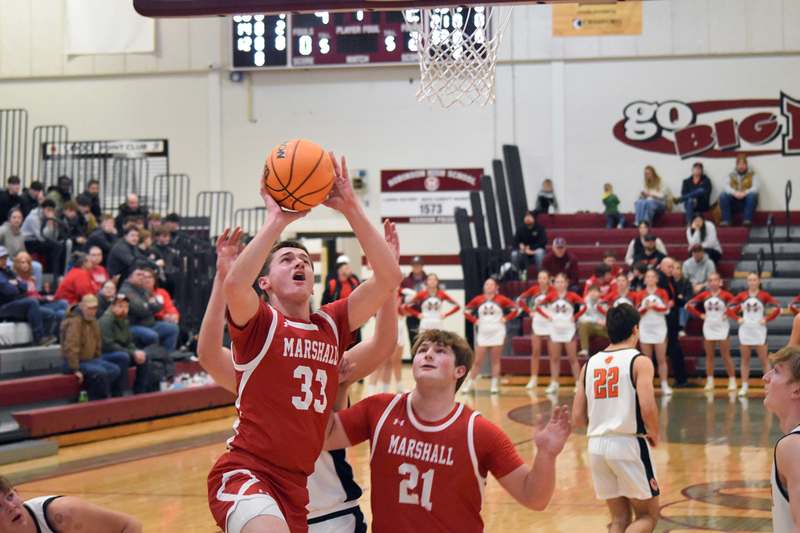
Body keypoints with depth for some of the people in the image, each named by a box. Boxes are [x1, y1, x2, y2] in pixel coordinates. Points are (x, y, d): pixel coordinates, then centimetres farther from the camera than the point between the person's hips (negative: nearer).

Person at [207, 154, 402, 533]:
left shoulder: (332, 325, 11)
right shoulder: (258, 322, -2)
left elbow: (389, 278, 0)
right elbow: (234, 284, -26)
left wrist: (350, 208, -7)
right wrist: (277, 219, -18)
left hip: (296, 487, 7)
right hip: (244, 473, -7)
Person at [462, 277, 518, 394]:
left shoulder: (501, 299, -2)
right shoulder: (478, 299, 2)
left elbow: (515, 308, 0)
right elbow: (466, 310, 10)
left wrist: (505, 319, -6)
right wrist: (474, 320, 0)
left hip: (497, 333, -1)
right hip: (483, 334, 1)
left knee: (495, 361, 3)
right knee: (477, 361, 2)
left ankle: (495, 385, 8)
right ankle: (469, 385, 8)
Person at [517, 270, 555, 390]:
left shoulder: (552, 290, -8)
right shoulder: (534, 289, 0)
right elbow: (520, 300, 6)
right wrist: (529, 311, 0)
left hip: (550, 323, -3)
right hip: (537, 323, 3)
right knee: (535, 352, 3)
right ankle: (534, 379, 8)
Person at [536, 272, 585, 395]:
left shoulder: (571, 296, -6)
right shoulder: (552, 296, 1)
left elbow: (584, 306, -13)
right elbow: (539, 307, 6)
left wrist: (575, 317, -13)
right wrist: (548, 316, -3)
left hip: (568, 329, -3)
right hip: (555, 330, 3)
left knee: (573, 358, 1)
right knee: (554, 358, 5)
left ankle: (578, 383, 6)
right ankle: (554, 384, 10)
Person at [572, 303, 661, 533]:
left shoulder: (589, 364, 9)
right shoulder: (639, 361, -6)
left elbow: (577, 418, 8)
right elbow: (648, 408, -18)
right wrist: (655, 436, 0)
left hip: (596, 445, 5)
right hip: (629, 444, -5)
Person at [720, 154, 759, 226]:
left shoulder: (753, 175, 5)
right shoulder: (731, 175, 10)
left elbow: (755, 188, -12)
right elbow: (726, 187, -7)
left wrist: (744, 193, -31)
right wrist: (734, 193, -29)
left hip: (747, 201, -1)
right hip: (734, 202, 2)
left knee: (753, 195, -33)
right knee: (723, 195, -26)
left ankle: (747, 220, -33)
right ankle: (726, 220, -27)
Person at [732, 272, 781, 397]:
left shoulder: (764, 295, -4)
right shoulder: (742, 295, 2)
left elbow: (777, 308, -6)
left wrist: (767, 319, -11)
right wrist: (737, 318, -1)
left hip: (759, 331, -2)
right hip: (745, 330, 2)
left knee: (764, 360, 0)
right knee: (745, 359, 6)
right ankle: (744, 386, 11)